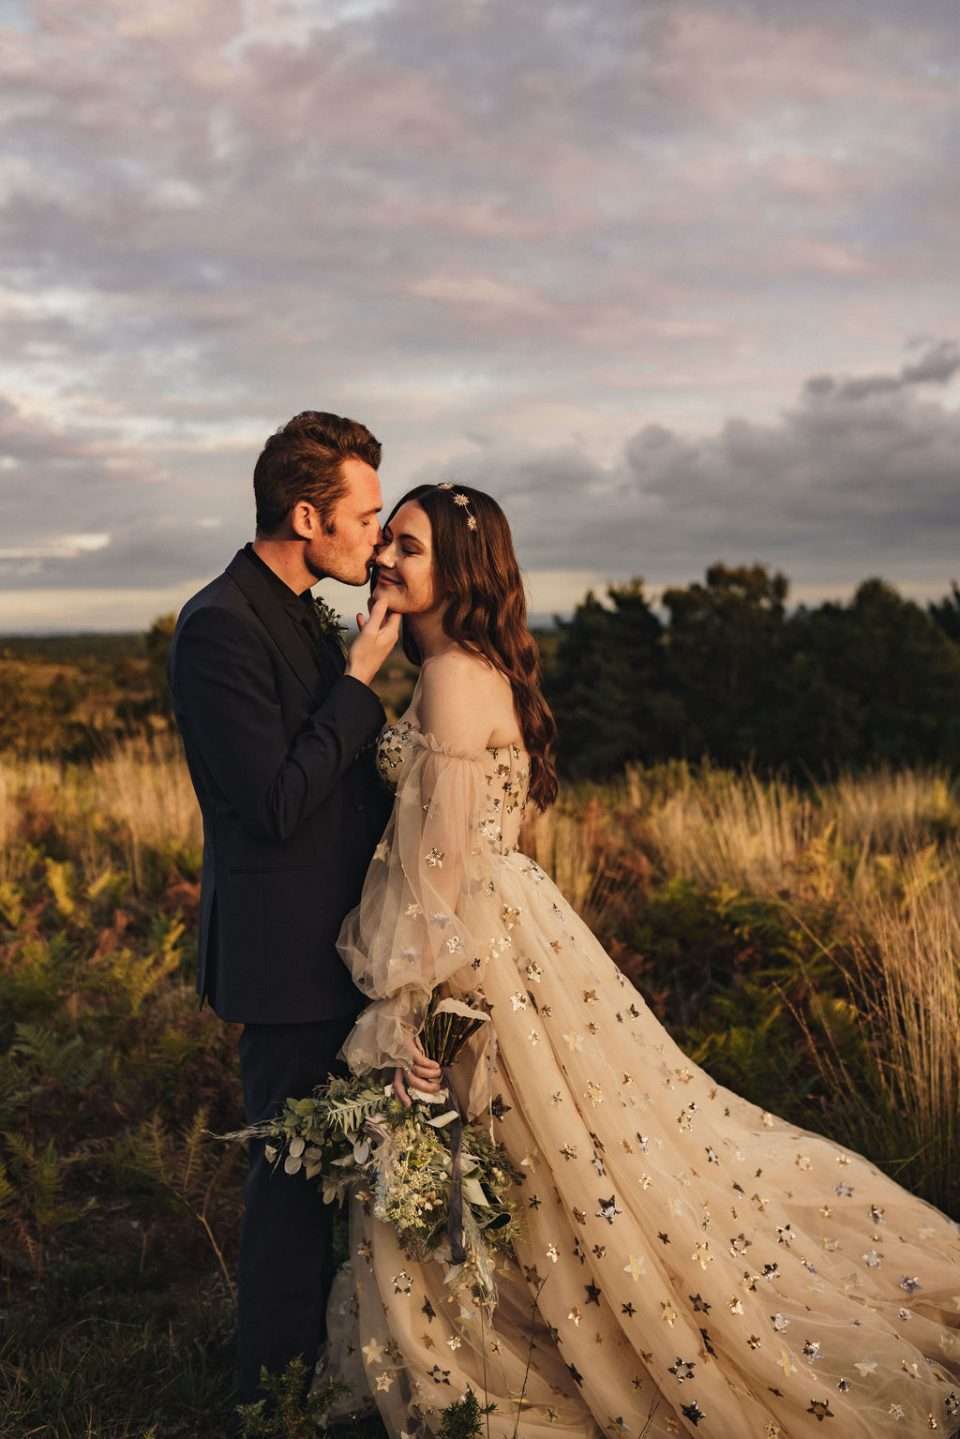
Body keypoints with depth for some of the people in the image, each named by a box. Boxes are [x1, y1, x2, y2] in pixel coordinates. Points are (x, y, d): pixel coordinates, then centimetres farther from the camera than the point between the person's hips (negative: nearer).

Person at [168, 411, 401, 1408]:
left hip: (338, 942, 10)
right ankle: (278, 1382, 23)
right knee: (296, 1165, 4)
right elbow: (277, 803, -24)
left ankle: (323, 1349, 39)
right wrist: (360, 681, -19)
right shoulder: (221, 626, -19)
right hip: (291, 952, -9)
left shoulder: (301, 619, 11)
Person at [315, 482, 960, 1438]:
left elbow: (446, 857, -21)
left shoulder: (453, 676, -18)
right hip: (495, 931, 10)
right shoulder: (475, 669, 11)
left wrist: (415, 1000, -20)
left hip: (476, 945, -10)